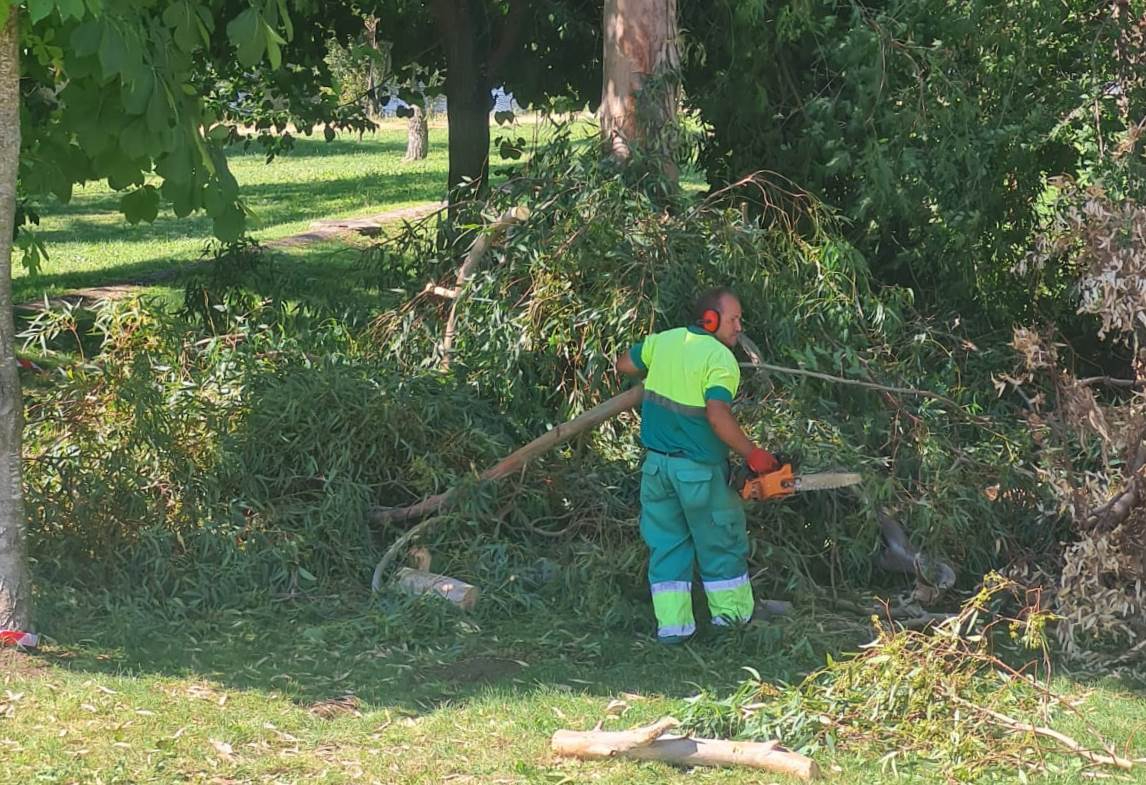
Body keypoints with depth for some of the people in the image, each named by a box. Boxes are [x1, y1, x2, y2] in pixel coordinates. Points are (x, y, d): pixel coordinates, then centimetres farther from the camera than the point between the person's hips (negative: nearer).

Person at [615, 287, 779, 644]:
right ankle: (732, 616, 21)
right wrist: (753, 454, -19)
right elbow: (718, 416, -27)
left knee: (666, 544, 11)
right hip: (699, 469, -5)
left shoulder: (664, 341, 4)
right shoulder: (720, 359, -16)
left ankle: (671, 624, 8)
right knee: (721, 544, 11)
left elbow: (624, 364, 20)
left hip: (657, 464, 5)